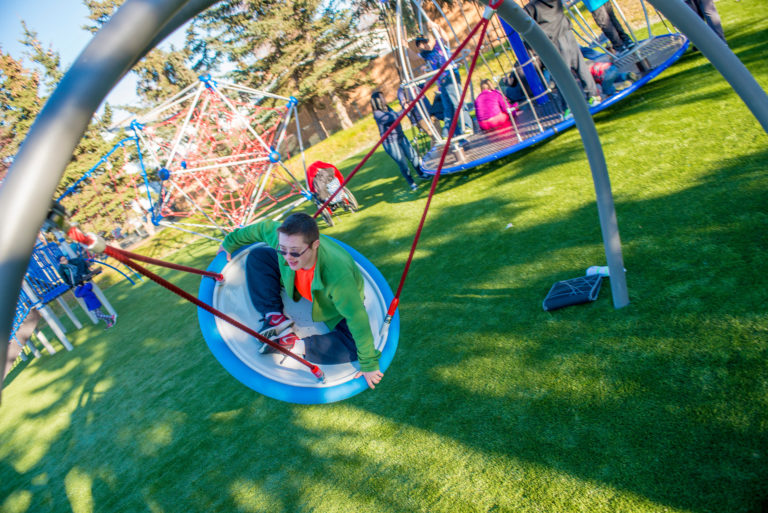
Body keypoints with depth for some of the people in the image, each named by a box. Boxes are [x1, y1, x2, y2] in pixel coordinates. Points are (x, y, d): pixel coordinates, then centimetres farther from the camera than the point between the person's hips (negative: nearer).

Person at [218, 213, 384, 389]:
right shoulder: (284, 237, -33)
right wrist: (230, 242, 7)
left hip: (333, 305, -4)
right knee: (256, 256, -5)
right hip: (301, 287, 5)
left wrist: (369, 365, -32)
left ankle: (296, 345, -13)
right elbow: (263, 227, -10)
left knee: (353, 348, -28)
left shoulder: (337, 275, -48)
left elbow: (358, 319, -40)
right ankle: (277, 320, -7)